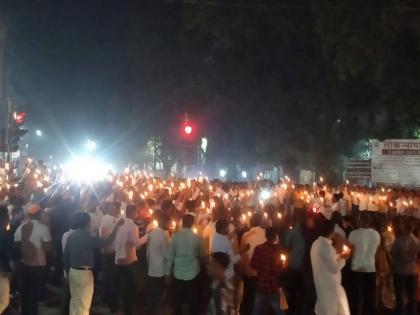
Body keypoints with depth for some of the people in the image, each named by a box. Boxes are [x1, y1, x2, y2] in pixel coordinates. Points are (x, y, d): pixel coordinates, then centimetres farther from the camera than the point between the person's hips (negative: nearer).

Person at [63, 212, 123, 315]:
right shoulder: (88, 237, -18)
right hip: (84, 273, -7)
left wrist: (68, 271, 21)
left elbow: (65, 255, 10)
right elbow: (106, 242, -18)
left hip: (73, 271, 7)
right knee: (83, 303, 2)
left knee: (74, 301, 17)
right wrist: (116, 227, -12)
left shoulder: (71, 236, 4)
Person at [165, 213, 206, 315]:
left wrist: (168, 272, 6)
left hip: (178, 274, 1)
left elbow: (170, 256, -4)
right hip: (193, 274, 0)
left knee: (178, 301, 14)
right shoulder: (197, 238, -9)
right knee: (193, 301, 13)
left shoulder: (175, 237, -9)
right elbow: (202, 254, 6)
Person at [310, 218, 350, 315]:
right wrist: (343, 259, -7)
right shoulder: (326, 246, -23)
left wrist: (338, 256, 13)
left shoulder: (316, 244, 7)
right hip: (330, 286, -9)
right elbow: (334, 268, -22)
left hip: (322, 284, 9)